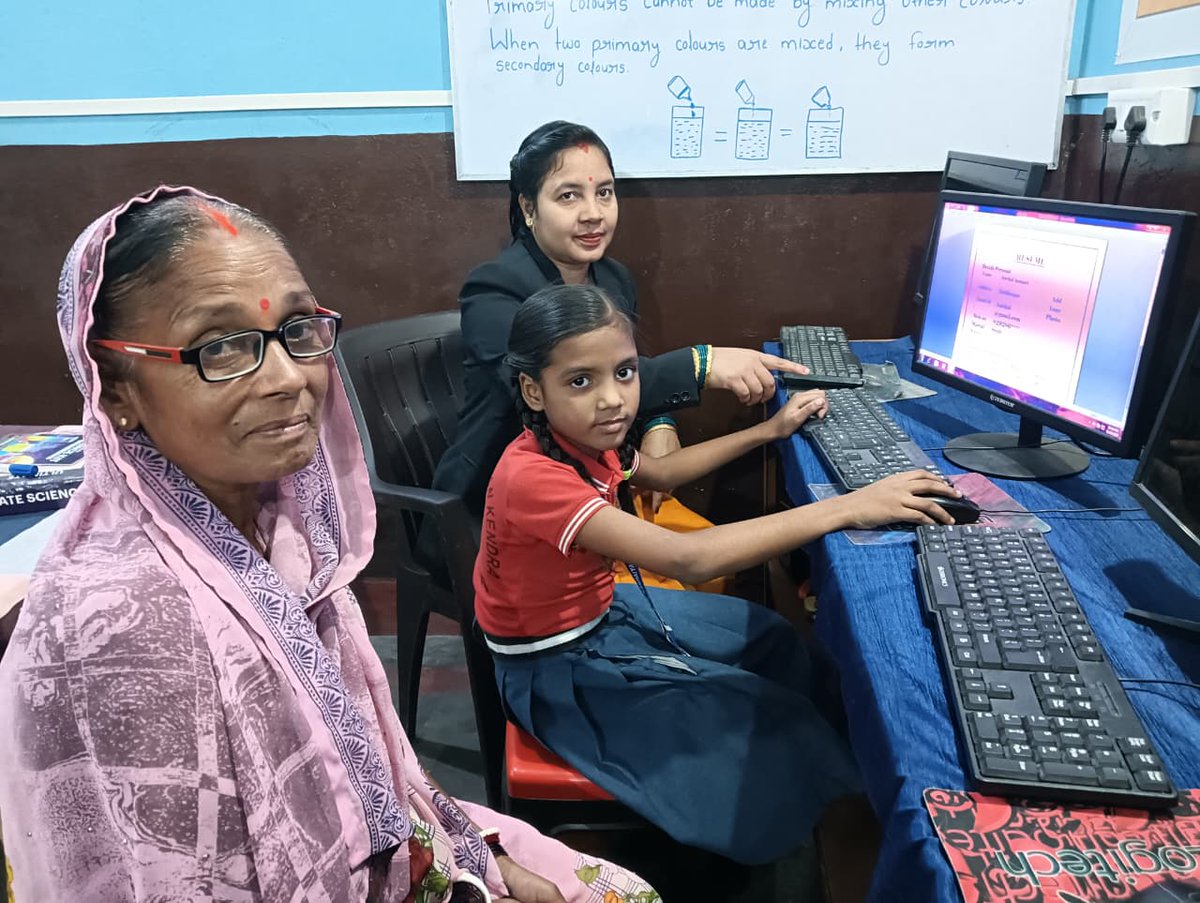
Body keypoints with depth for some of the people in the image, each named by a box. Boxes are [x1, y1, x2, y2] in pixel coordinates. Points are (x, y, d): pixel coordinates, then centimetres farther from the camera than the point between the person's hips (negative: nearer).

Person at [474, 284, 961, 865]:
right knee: (771, 736, -6)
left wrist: (769, 432, 8)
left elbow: (659, 473, 13)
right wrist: (846, 508, -41)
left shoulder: (584, 440, -9)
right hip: (559, 666, -8)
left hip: (600, 609, 8)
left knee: (772, 641, 15)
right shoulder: (532, 477, -36)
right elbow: (689, 559, -44)